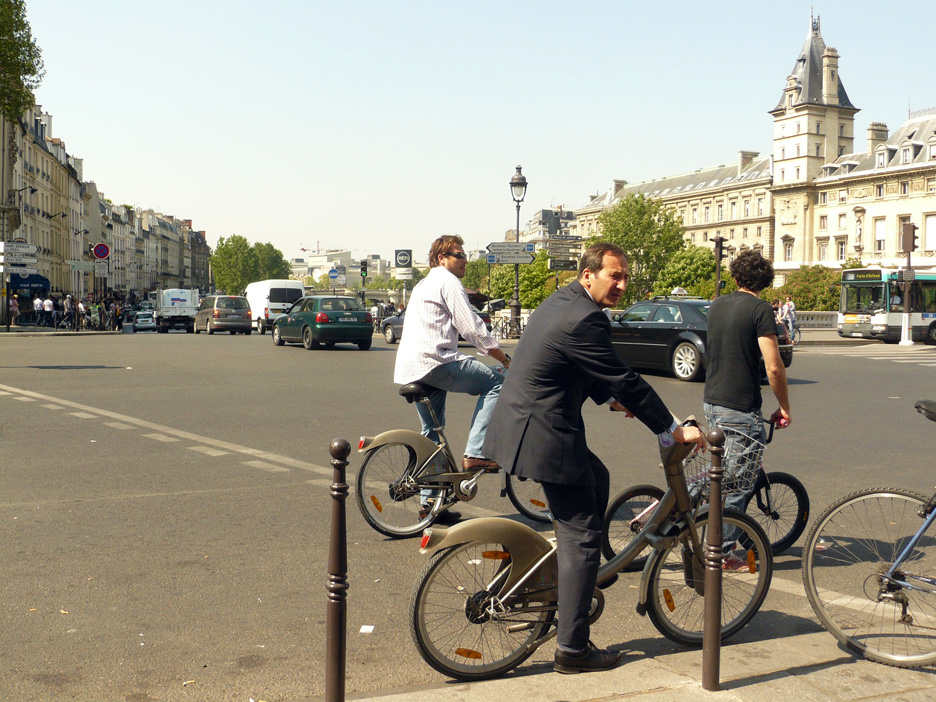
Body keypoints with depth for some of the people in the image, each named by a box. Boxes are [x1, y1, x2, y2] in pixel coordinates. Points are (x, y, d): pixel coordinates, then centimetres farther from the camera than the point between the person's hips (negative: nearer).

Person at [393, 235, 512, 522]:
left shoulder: (423, 284, 28)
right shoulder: (447, 281, -4)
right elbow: (472, 328, -10)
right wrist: (504, 357, -2)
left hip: (409, 369, 10)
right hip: (433, 362, -10)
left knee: (432, 434, 16)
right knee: (495, 383, -7)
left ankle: (430, 501, 18)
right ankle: (475, 453, -14)